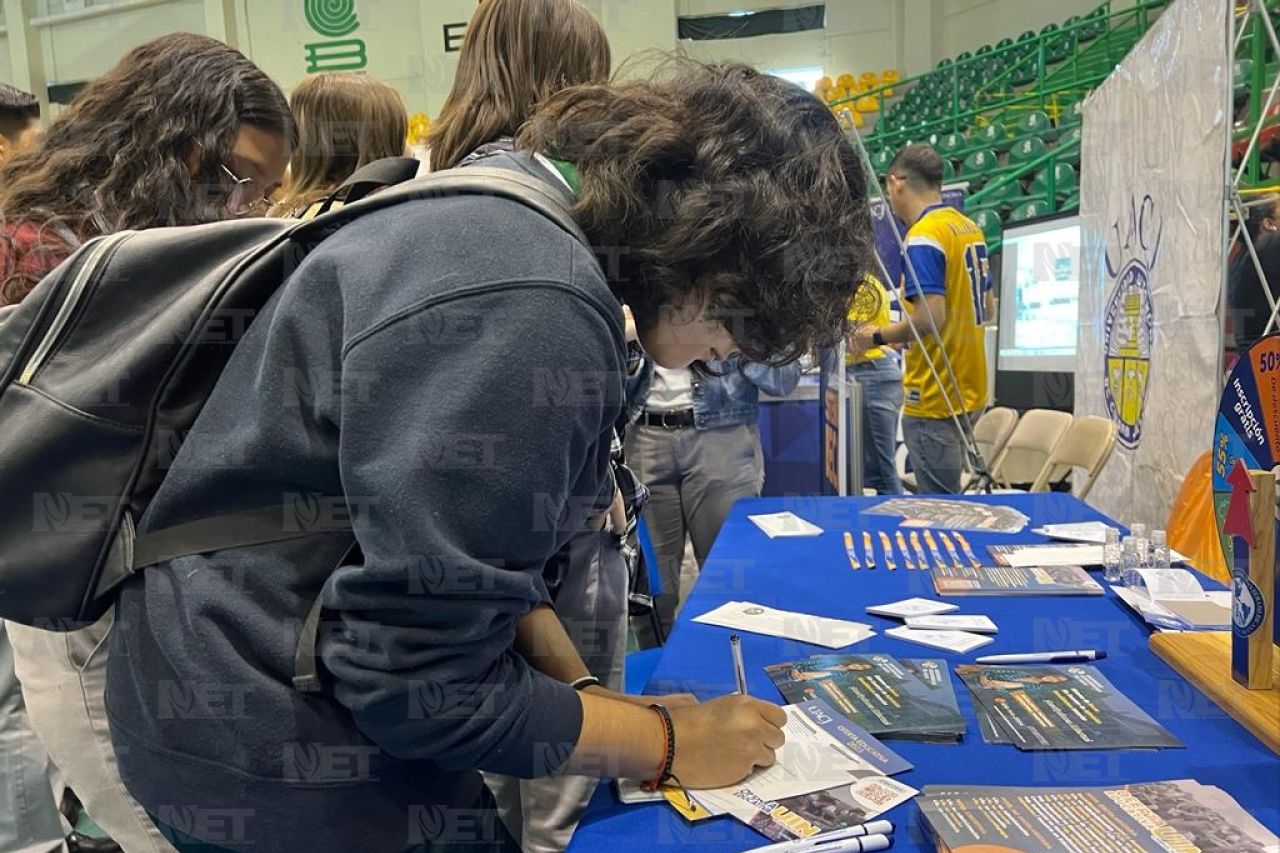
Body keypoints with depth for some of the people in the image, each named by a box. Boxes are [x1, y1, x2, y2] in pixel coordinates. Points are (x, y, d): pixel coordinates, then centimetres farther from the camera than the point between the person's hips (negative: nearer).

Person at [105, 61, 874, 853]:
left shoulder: (517, 217, 3)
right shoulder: (530, 315, -29)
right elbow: (422, 685, -24)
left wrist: (583, 688, 3)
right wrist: (666, 743, -11)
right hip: (279, 753, -9)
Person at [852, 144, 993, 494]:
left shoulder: (923, 236, -16)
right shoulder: (970, 227, 11)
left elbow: (931, 318, -24)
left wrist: (878, 336, -8)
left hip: (935, 398, -9)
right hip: (969, 390, 9)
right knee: (949, 494, 20)